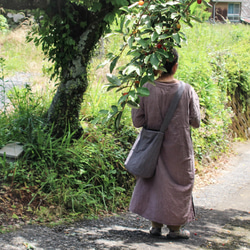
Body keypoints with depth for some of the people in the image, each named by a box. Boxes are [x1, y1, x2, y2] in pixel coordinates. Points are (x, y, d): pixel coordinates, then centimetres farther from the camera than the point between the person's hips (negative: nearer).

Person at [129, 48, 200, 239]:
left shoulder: (147, 89, -11)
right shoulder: (187, 90, -12)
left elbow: (138, 122, -7)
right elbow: (196, 122, -6)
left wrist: (133, 101, 9)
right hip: (179, 147, -1)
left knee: (156, 181, 17)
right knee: (178, 183, 12)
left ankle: (156, 225, 21)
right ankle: (175, 227, 20)